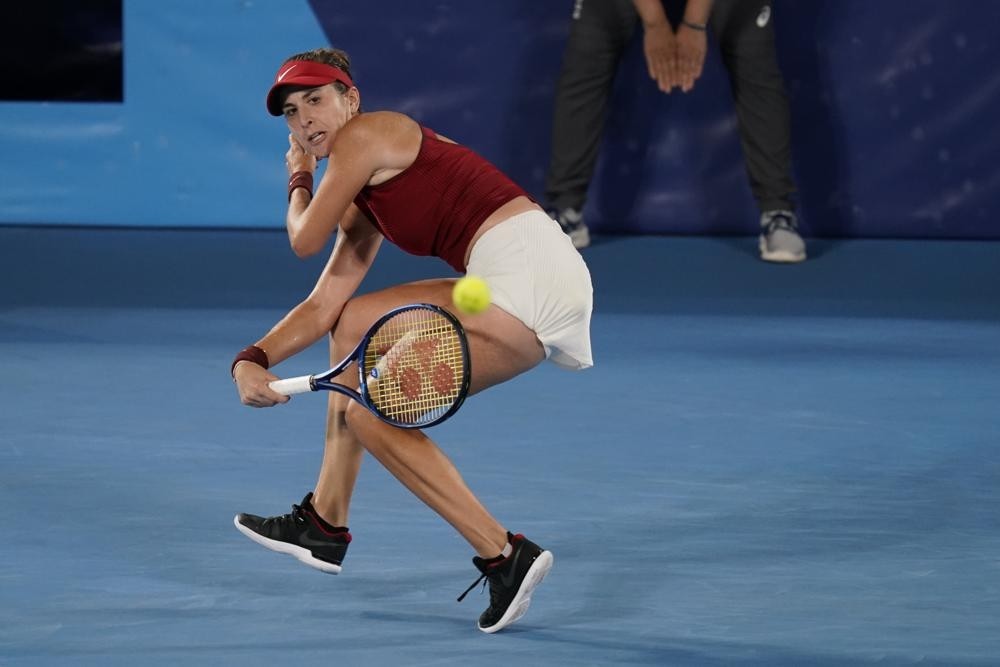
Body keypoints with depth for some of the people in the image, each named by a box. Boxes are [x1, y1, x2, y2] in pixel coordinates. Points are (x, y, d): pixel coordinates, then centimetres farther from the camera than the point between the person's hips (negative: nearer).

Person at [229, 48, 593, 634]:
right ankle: (327, 524, 24)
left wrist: (299, 178, 22)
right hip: (505, 281, 10)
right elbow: (324, 307, 20)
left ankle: (504, 557, -11)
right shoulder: (365, 204, 25)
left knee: (367, 409, -8)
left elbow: (306, 240, 2)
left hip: (530, 271, -10)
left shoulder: (365, 134, -2)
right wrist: (254, 359, 6)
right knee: (356, 321, 21)